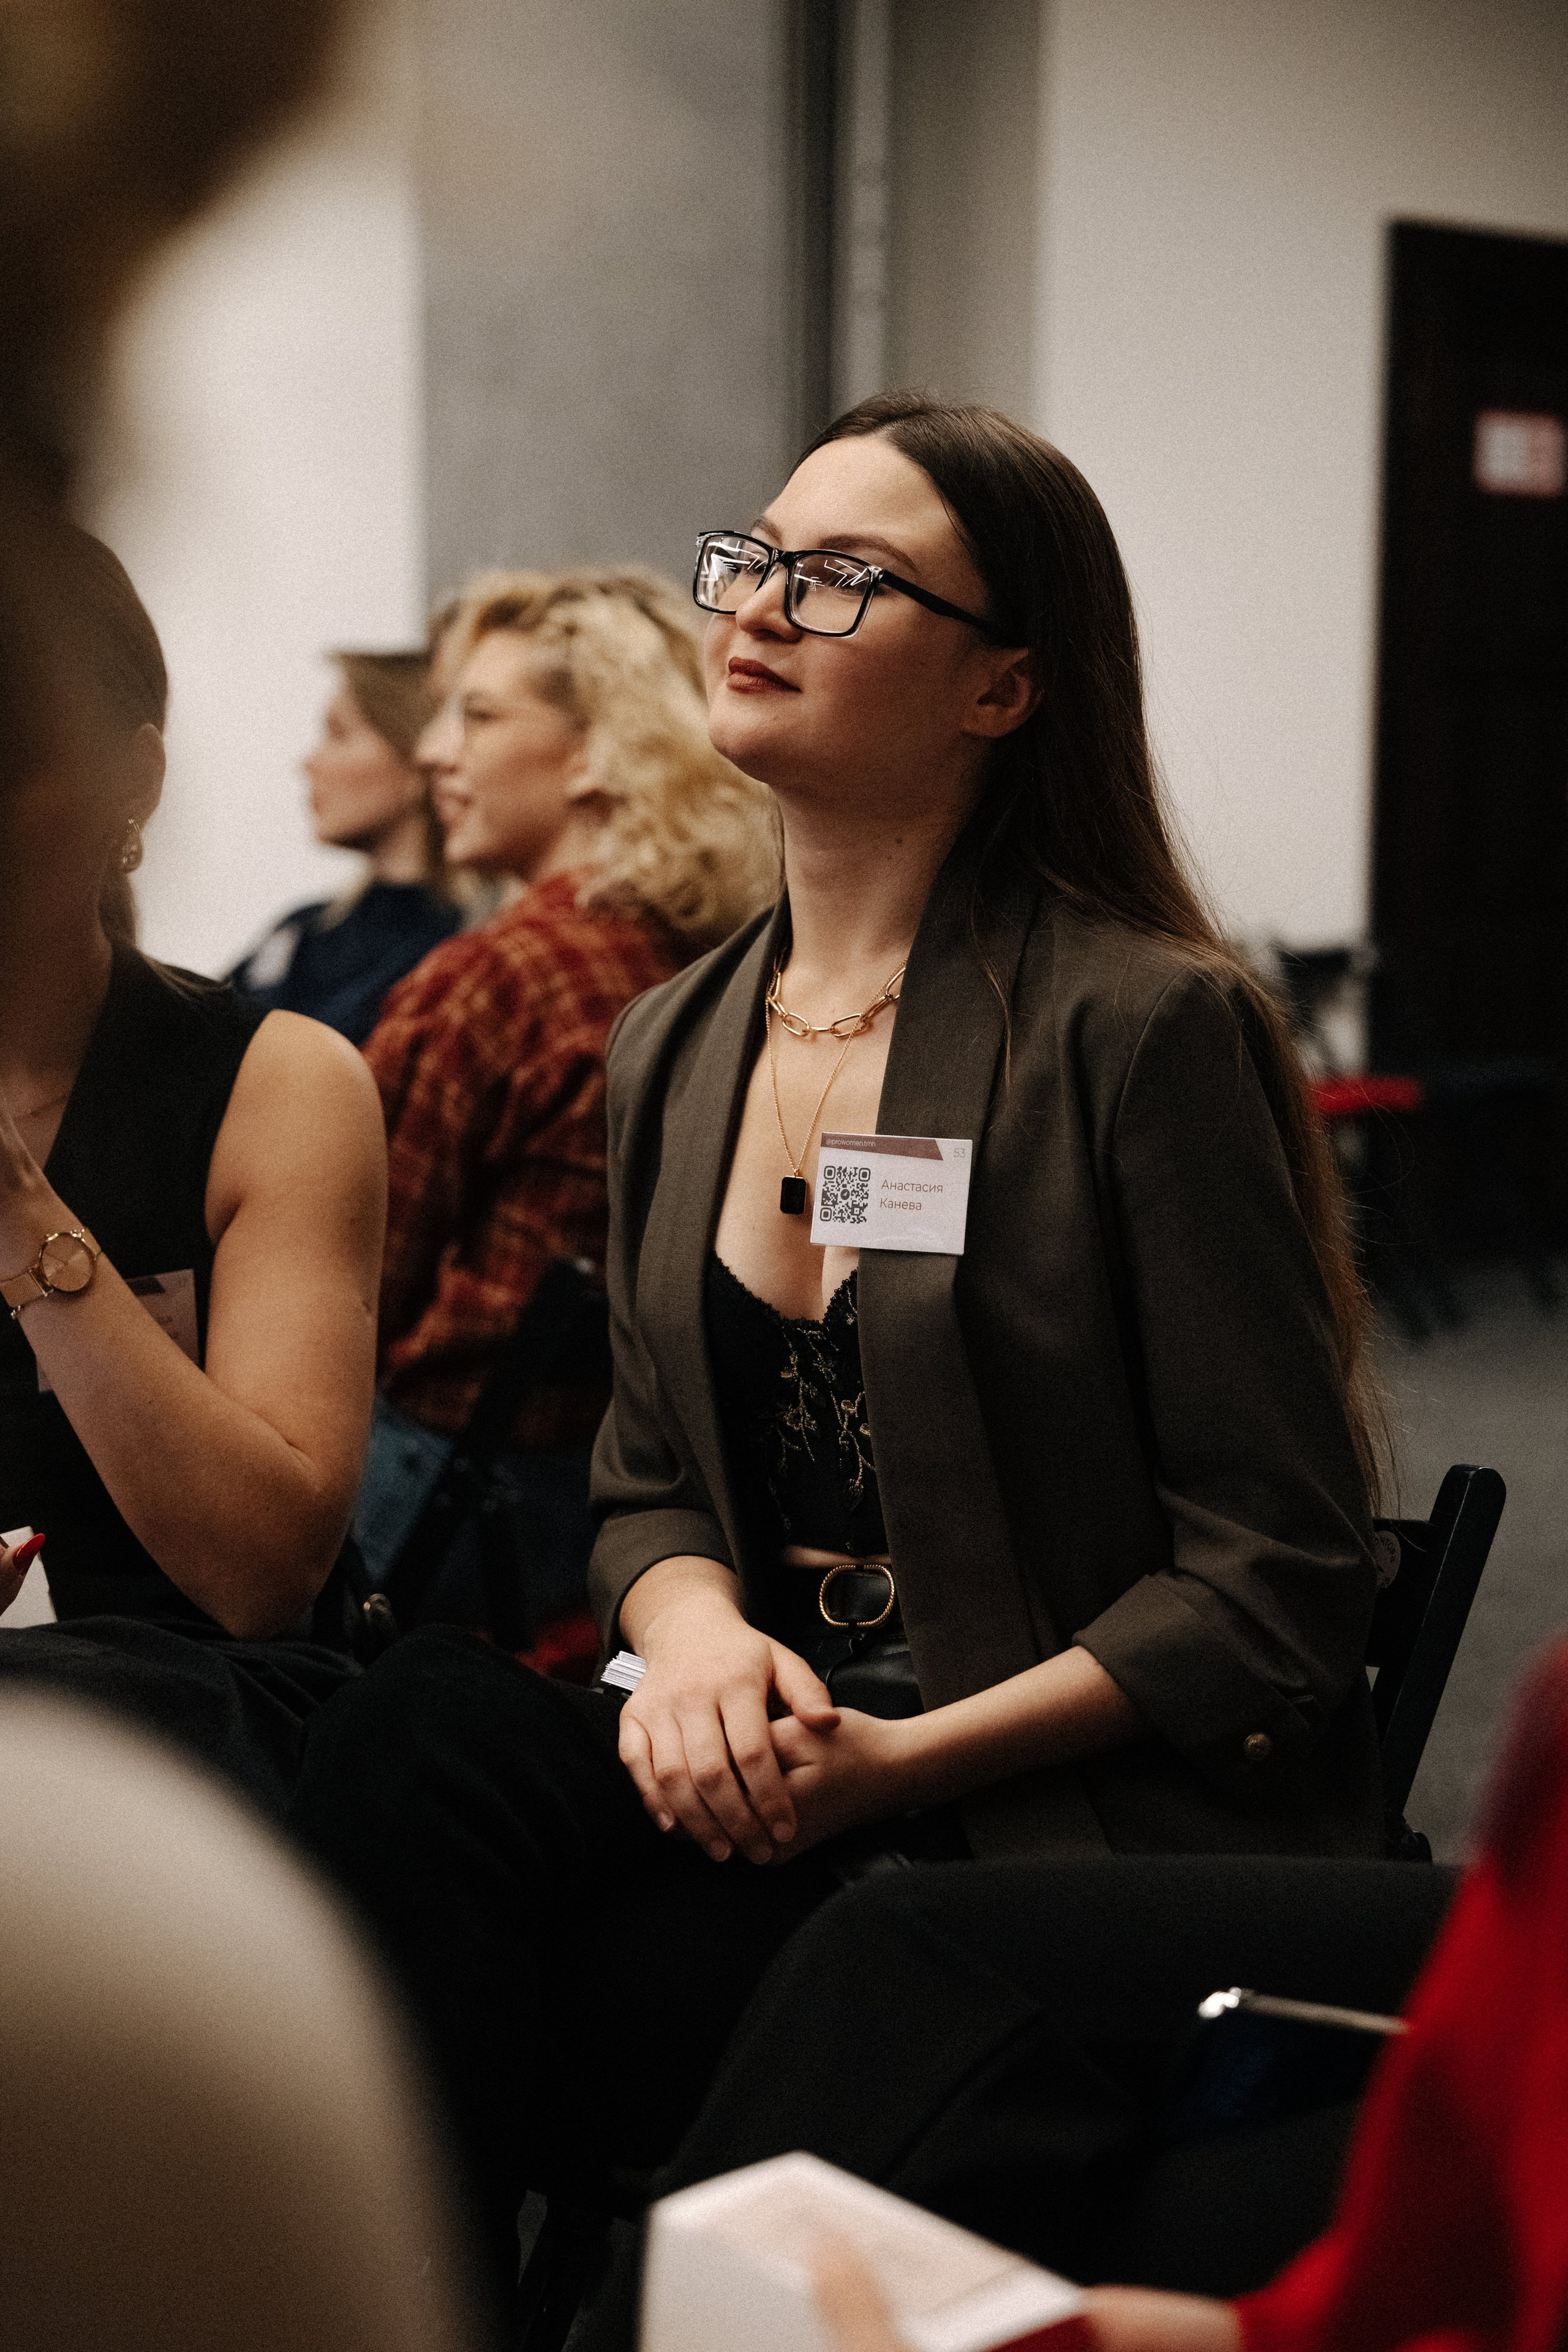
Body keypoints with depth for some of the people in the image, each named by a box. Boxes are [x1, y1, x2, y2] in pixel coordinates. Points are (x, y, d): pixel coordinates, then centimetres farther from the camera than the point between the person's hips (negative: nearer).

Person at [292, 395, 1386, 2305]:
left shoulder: (1144, 1026, -10)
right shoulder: (674, 1050, 12)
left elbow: (1278, 1576, -10)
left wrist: (899, 1759, -17)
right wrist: (691, 1624, -7)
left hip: (1091, 1814, -6)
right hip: (760, 1744, 6)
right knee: (413, 1738, -25)